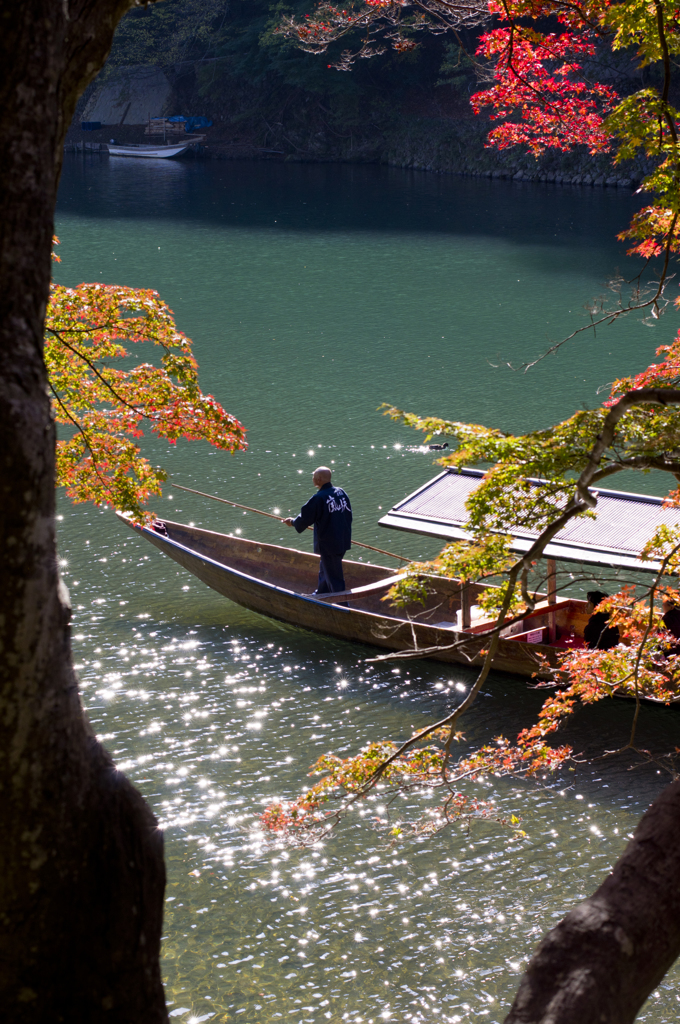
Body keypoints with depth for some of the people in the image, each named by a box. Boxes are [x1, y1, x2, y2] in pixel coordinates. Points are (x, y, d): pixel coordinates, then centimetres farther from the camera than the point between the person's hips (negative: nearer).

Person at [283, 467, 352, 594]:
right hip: (343, 540, 8)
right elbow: (348, 515, 11)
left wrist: (292, 522, 9)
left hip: (328, 544, -8)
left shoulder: (318, 498, -20)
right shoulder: (341, 492, 1)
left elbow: (305, 519, -12)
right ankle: (321, 594, 43)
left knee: (334, 576, 1)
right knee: (325, 570, 27)